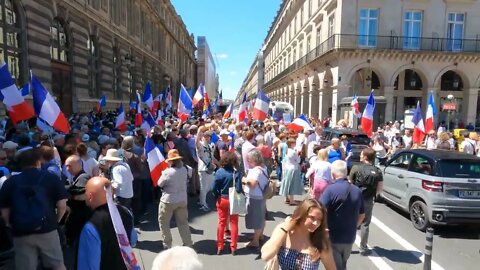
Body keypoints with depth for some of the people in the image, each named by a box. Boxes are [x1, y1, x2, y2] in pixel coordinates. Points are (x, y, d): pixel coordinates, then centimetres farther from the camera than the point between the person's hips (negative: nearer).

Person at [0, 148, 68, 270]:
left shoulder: (10, 182, 6)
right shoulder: (52, 178, 2)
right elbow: (62, 205, -5)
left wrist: (12, 225, 17)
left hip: (21, 233, 2)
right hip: (47, 229, -1)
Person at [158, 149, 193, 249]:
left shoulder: (167, 172, -22)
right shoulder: (184, 170, -6)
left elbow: (160, 184, -7)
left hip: (168, 201, -5)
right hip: (182, 200, 5)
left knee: (163, 222, 15)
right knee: (183, 222, 16)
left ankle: (167, 245, 21)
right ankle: (188, 244, 19)